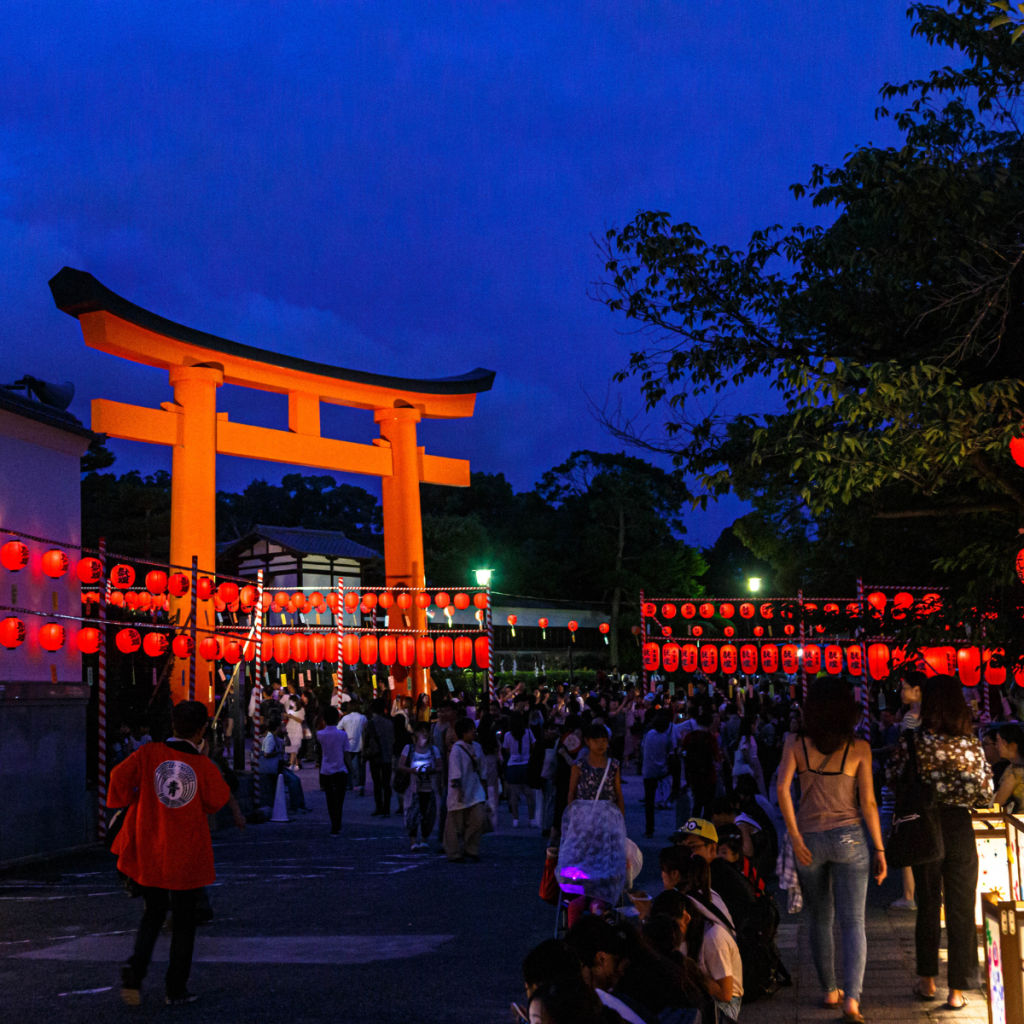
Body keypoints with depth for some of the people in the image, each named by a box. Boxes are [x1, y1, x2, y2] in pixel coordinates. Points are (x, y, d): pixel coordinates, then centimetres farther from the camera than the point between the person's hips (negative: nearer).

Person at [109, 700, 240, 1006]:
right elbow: (219, 801, 1)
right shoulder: (204, 766, -8)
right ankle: (176, 989, 13)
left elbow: (120, 777, -13)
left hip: (147, 853, 2)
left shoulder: (148, 754, -6)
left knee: (153, 913, 19)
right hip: (186, 856, -2)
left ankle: (136, 966, -4)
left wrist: (131, 799, 5)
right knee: (184, 920, 12)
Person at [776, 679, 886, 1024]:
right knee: (853, 922, 0)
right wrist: (879, 849, 0)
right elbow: (868, 802, -5)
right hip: (848, 837, -2)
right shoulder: (859, 748, -4)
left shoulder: (796, 744, -1)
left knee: (820, 920, 18)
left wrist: (795, 837, -9)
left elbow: (782, 788, -12)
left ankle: (829, 991, 26)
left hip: (809, 839, 2)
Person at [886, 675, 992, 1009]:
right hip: (960, 829, 0)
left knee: (928, 904, 17)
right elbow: (985, 796, -6)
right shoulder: (972, 746, -9)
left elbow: (893, 782, -5)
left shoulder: (911, 742, -12)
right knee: (961, 909, 8)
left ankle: (927, 980, 26)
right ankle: (957, 990, 11)